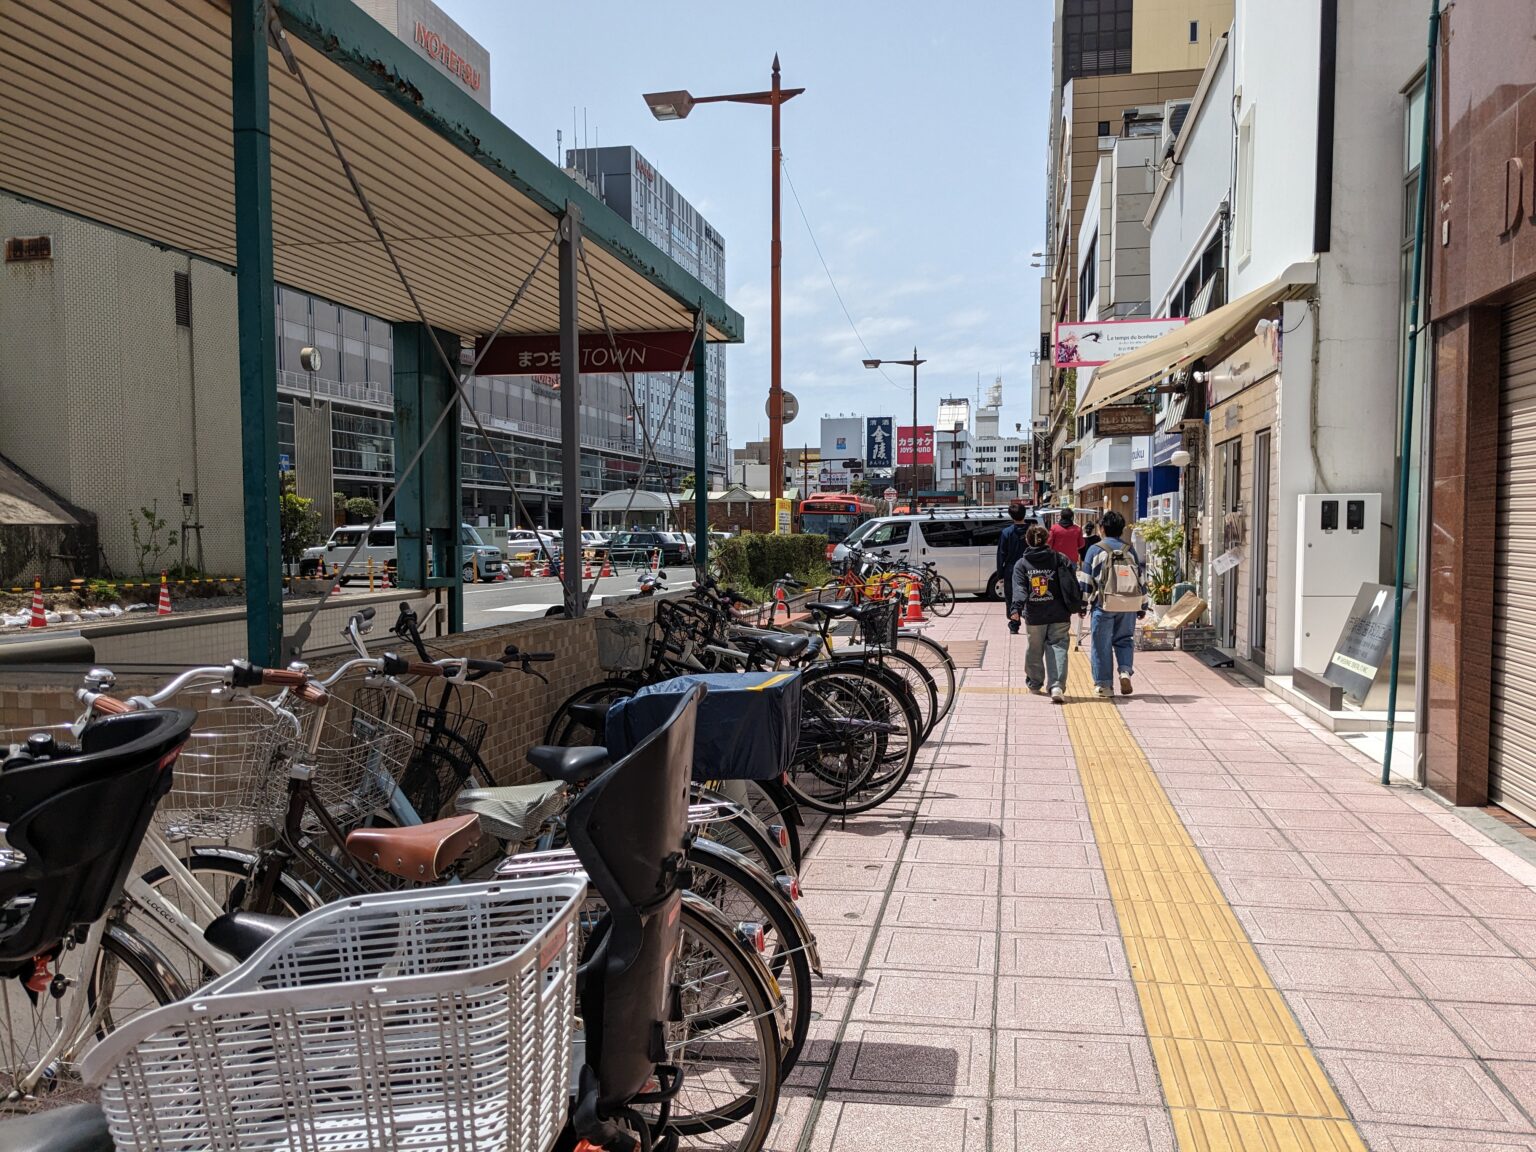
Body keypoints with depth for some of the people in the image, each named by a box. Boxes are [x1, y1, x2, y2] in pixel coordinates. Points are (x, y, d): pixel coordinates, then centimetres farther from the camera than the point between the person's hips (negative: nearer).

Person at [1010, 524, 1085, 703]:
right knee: (1057, 648, -2)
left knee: (1034, 649, 17)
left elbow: (1019, 588, -10)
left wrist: (1017, 608, -18)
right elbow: (1073, 585, 2)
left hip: (1034, 615, 1)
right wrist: (1080, 606, 9)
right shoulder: (1060, 559, 3)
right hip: (1059, 615, 0)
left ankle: (1035, 683, 34)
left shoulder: (1022, 564, 2)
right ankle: (1057, 686, -18)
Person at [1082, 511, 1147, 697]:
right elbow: (1141, 579, 12)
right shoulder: (1130, 550, 10)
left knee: (1101, 644, 4)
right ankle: (1125, 671, -5)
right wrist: (1143, 606, 19)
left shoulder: (1095, 550, 0)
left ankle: (1103, 684, 5)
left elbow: (1086, 580, -1)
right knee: (1124, 640, 16)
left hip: (1104, 605, -3)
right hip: (1129, 605, 3)